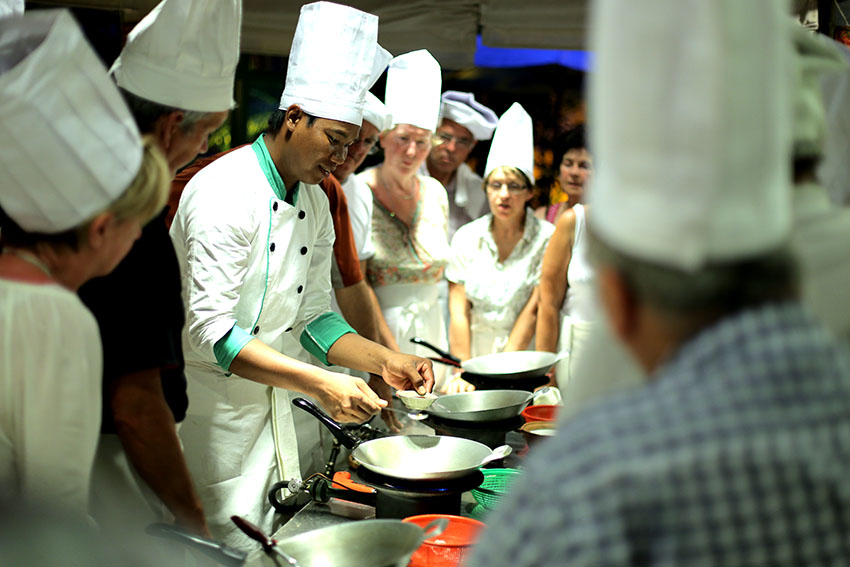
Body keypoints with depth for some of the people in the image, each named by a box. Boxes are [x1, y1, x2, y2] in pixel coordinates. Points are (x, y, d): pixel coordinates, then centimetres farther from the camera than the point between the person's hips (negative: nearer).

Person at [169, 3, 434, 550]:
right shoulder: (226, 190, -20)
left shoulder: (315, 203, 6)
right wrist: (319, 383, -31)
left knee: (271, 537, 16)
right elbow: (211, 330, -26)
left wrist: (385, 360, -3)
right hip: (206, 399, -8)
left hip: (269, 400, 8)